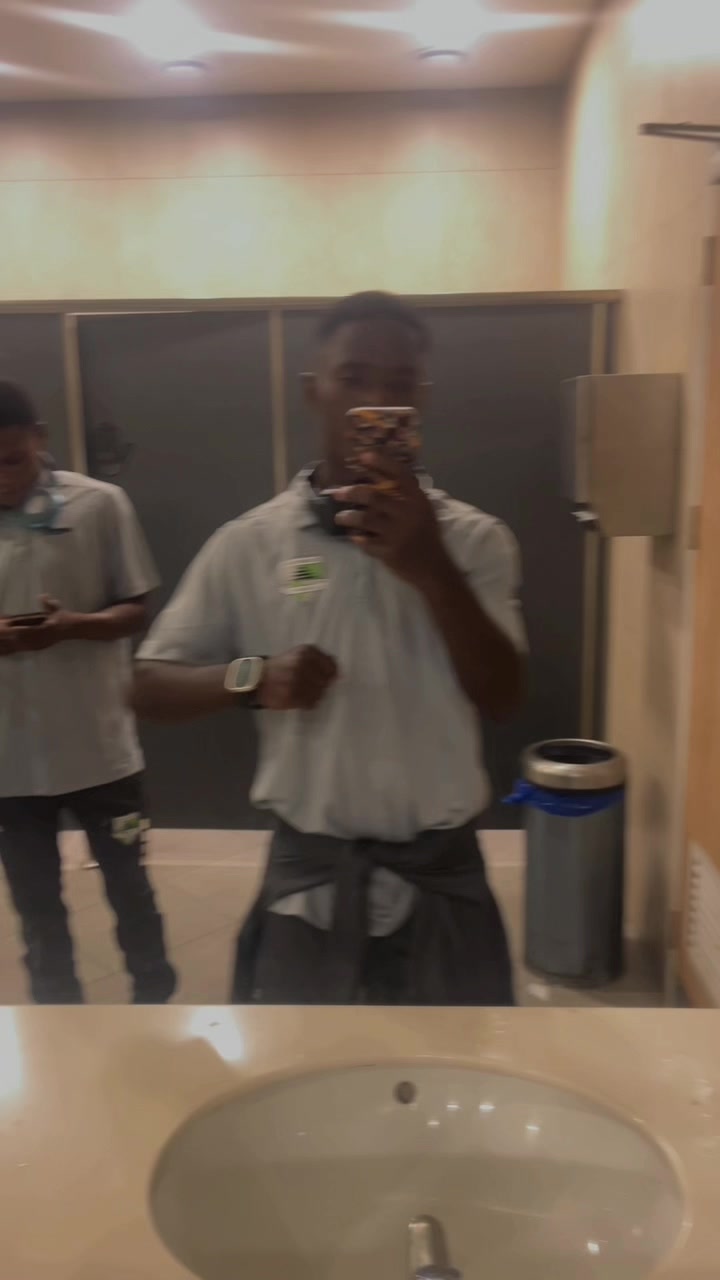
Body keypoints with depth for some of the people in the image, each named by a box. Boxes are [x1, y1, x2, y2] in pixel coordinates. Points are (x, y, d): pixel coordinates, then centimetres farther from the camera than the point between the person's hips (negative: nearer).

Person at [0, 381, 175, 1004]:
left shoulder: (100, 503, -7)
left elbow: (136, 611, -2)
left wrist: (73, 625, -22)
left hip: (99, 747, -1)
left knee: (130, 887, 16)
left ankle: (156, 1004, 38)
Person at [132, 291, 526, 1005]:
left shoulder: (473, 538, -3)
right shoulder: (249, 542, -5)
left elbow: (501, 697, -11)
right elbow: (149, 687, -1)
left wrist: (430, 567, -24)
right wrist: (252, 678, -21)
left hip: (439, 871, 1)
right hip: (307, 872, 0)